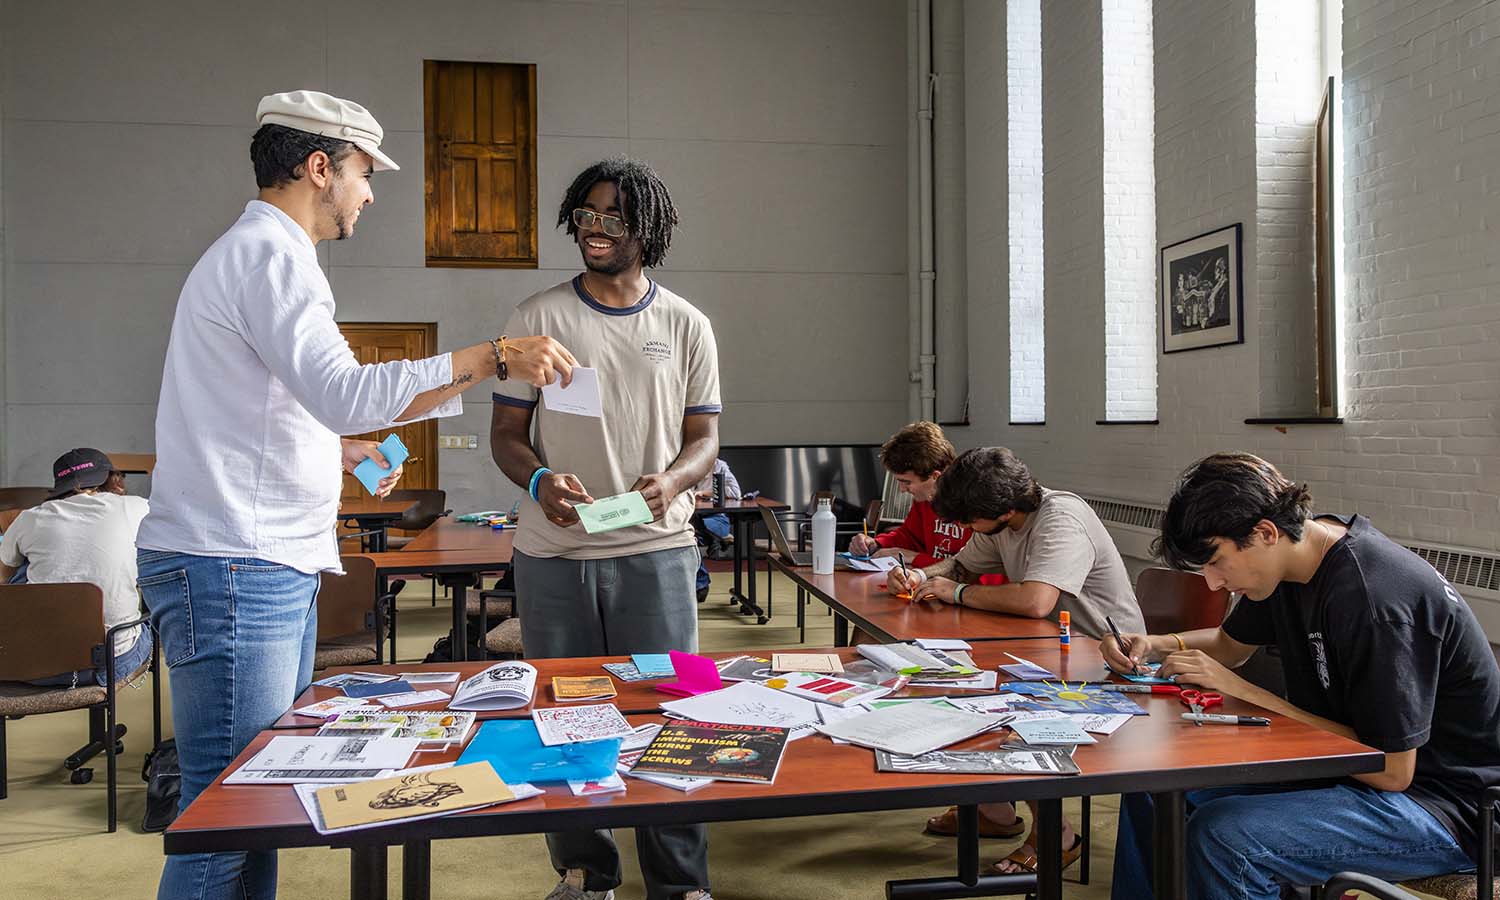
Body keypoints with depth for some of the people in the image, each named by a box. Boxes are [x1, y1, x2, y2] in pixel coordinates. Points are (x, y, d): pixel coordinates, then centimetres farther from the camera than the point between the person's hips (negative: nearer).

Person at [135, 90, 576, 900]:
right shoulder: (269, 253, -12)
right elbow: (346, 392, -27)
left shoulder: (254, 251, 21)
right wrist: (493, 358, -24)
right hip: (232, 568, -11)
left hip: (271, 566, 11)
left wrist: (340, 449, 17)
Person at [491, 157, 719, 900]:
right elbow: (506, 432, 5)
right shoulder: (538, 317, 5)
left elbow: (704, 437, 7)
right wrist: (539, 481, -17)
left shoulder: (685, 325, 7)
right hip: (553, 554, 1)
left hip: (656, 550, 0)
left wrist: (671, 482, -15)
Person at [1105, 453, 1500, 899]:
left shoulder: (1373, 598, -28)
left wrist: (1241, 690, -25)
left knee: (1221, 836, -31)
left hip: (1441, 804, -9)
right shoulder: (1294, 557, 0)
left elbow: (1391, 771, -26)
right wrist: (1154, 645, -3)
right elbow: (1231, 643, 18)